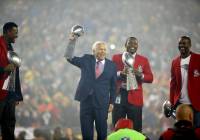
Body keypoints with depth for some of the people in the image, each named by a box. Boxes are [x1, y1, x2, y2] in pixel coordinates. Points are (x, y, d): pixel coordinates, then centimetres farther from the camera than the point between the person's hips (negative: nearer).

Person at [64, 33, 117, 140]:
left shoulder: (111, 65, 6)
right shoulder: (86, 60, 7)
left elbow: (113, 86, 9)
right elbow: (69, 57, 1)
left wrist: (111, 102, 5)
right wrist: (72, 42, -9)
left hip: (102, 103, -1)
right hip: (86, 100, 1)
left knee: (102, 131, 1)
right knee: (86, 131, 4)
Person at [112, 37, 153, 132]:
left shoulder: (143, 60, 11)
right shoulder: (116, 58, 10)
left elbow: (150, 78, 5)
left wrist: (140, 75, -14)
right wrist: (121, 73, -17)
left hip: (135, 98, 0)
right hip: (118, 96, 0)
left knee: (136, 128, -2)